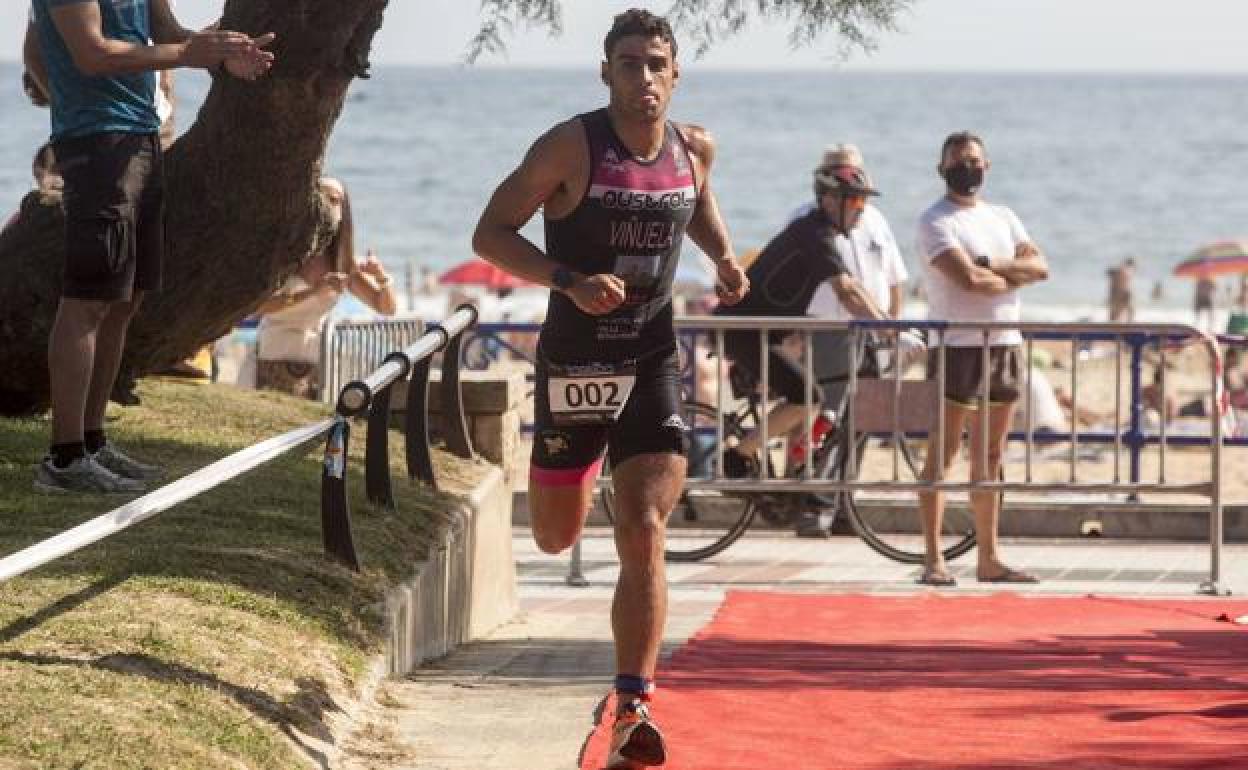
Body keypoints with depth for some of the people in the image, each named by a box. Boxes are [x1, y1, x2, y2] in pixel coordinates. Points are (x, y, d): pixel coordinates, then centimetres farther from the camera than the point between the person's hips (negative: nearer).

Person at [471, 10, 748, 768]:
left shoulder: (695, 149, 2)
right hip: (574, 362, -1)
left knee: (644, 534, -13)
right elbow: (491, 233, -11)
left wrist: (724, 257, 5)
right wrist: (571, 281, -25)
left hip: (653, 364, 2)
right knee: (556, 537, 16)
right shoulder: (572, 146, -12)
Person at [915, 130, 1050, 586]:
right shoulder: (936, 221, -5)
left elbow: (1040, 266, 4)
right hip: (958, 346, -7)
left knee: (989, 459, 10)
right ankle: (933, 560, -6)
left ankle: (989, 558, 14)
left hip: (1006, 345, 7)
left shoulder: (1003, 218, 17)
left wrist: (995, 267, -11)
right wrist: (1013, 277, -2)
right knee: (942, 455, -6)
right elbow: (967, 278, -18)